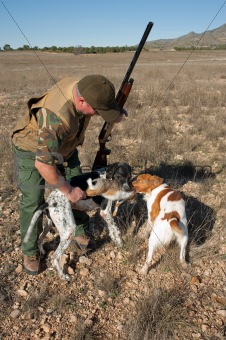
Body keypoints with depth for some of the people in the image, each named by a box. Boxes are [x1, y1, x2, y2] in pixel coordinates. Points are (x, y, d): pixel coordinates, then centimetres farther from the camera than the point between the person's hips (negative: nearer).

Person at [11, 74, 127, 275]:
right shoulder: (58, 117, -43)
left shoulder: (83, 87, -21)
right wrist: (68, 191, -29)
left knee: (78, 188, 8)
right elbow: (42, 163, -40)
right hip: (33, 151, -7)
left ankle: (81, 231, 31)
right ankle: (30, 252, 18)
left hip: (63, 147, 7)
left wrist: (117, 115, -13)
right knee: (33, 202, -4)